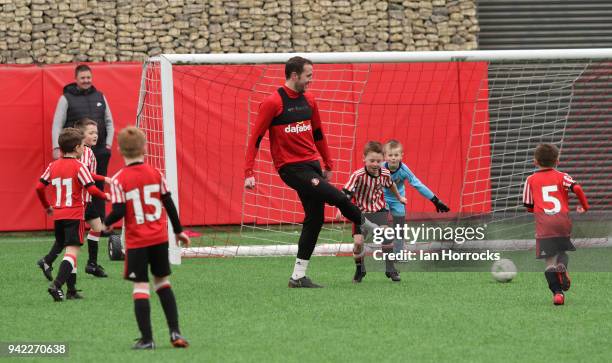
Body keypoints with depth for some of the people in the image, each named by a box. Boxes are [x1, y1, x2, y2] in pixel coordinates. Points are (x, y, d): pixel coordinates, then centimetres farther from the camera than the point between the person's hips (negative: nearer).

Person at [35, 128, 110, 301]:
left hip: (58, 216, 6)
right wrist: (105, 196, 5)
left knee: (69, 251, 16)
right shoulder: (78, 167, -9)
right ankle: (57, 285, -27)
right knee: (72, 251, -9)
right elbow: (91, 189, -14)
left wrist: (47, 206, 20)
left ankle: (71, 289, 17)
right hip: (74, 215, -6)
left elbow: (39, 187, 6)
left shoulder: (53, 166, 7)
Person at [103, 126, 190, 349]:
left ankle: (146, 339, -1)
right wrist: (178, 231, 16)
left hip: (136, 242, -3)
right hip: (159, 238, 3)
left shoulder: (118, 180, -9)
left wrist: (106, 224, 7)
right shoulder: (156, 174, 0)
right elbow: (169, 204, 4)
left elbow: (119, 212, -14)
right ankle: (175, 332, 10)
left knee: (140, 287, 1)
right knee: (163, 283, 16)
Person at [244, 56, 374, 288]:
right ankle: (365, 225, 7)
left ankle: (298, 276, 13)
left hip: (312, 165, 8)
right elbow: (255, 138, -9)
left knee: (314, 218, 6)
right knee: (336, 197, -20)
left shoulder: (309, 101, 10)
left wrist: (328, 165, 26)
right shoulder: (272, 103, -10)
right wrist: (249, 173, -14)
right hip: (291, 167, -8)